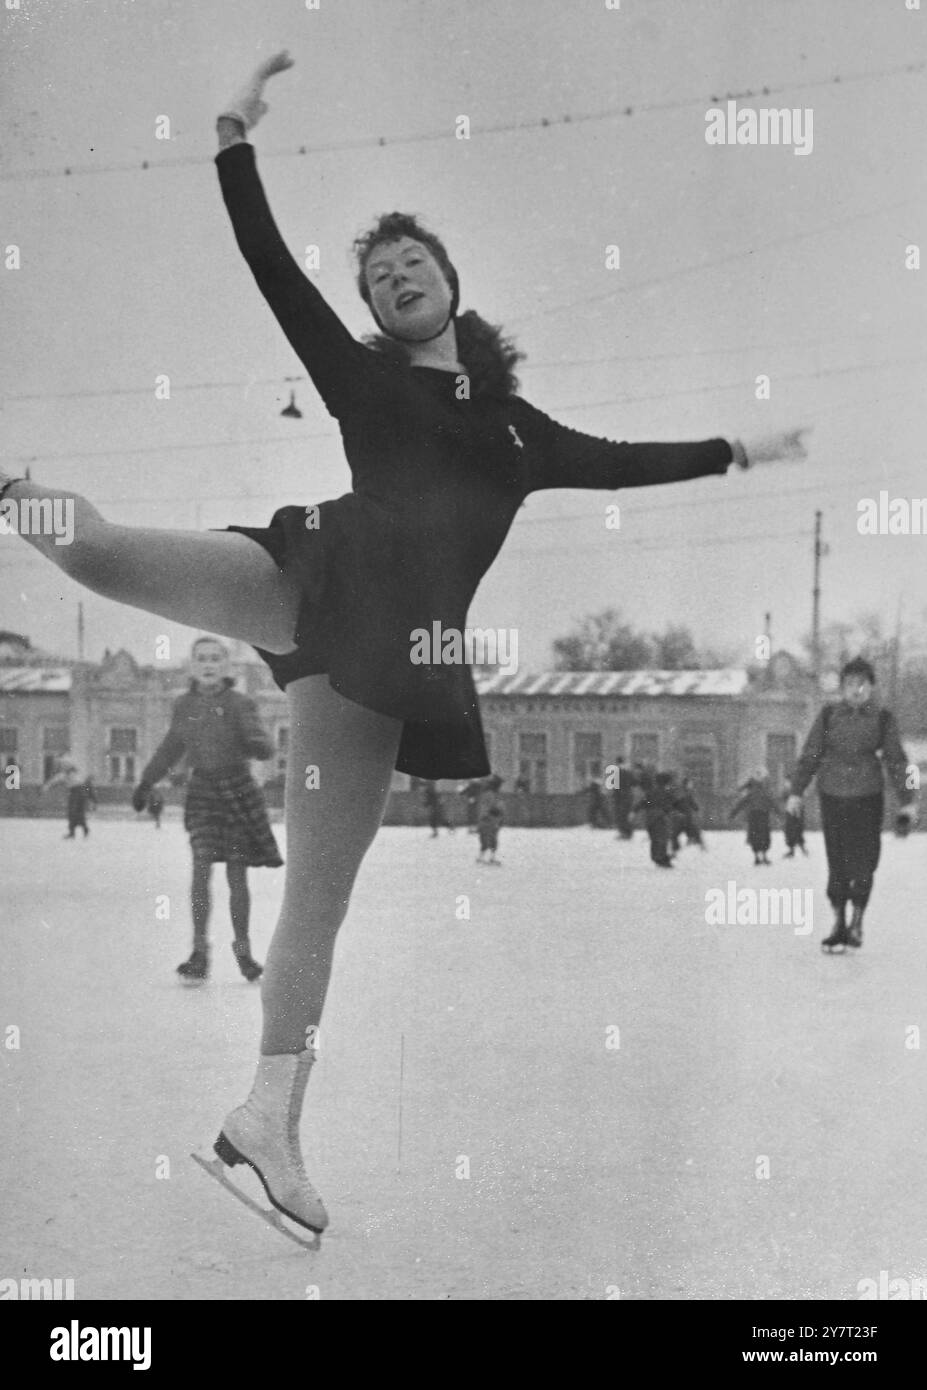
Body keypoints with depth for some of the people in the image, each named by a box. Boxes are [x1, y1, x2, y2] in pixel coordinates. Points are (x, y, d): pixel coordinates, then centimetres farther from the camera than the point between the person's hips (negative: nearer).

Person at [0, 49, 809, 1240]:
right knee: (109, 556, -35)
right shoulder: (357, 376, 15)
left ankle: (267, 1119, 6)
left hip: (393, 645, 2)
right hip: (325, 579, -2)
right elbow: (269, 266, 8)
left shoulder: (516, 423, 26)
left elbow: (616, 464, 37)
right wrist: (236, 138, 3)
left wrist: (734, 452, 41)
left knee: (320, 890, 2)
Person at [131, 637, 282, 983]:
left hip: (238, 788, -2)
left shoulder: (240, 704, -5)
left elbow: (263, 746, -12)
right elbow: (171, 749, 20)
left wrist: (257, 746, -36)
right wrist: (146, 783, 21)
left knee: (236, 875, 2)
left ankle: (243, 948, 18)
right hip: (202, 789, 2)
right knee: (201, 866, -12)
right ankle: (199, 950, -5)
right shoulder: (184, 706, 6)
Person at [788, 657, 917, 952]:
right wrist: (796, 792, -1)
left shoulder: (883, 718, -1)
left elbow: (896, 761, 3)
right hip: (832, 796, 1)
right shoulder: (828, 716, 0)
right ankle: (838, 925, 15)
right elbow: (810, 756, 4)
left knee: (863, 862, -3)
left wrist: (906, 801, 0)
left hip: (868, 798, -1)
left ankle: (856, 923, 16)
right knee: (837, 862, 3)